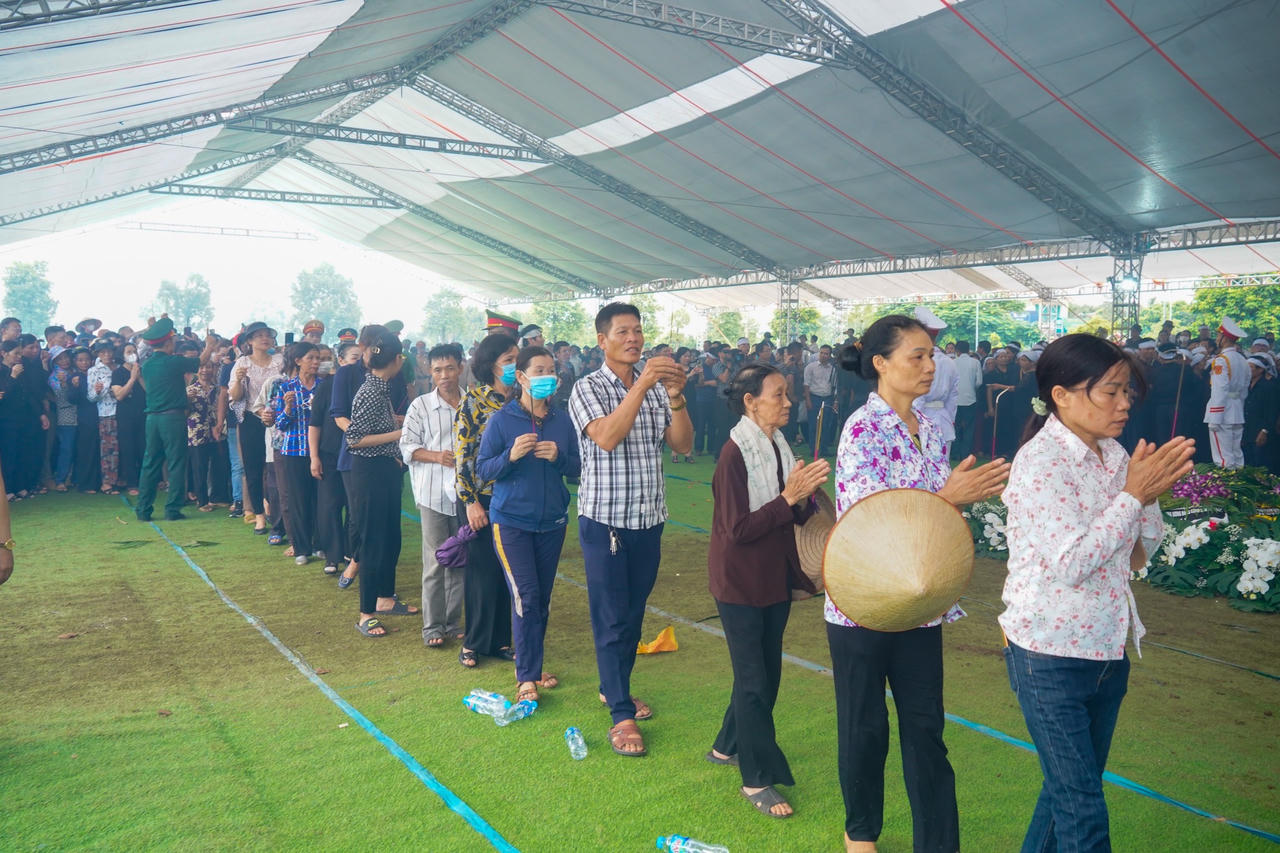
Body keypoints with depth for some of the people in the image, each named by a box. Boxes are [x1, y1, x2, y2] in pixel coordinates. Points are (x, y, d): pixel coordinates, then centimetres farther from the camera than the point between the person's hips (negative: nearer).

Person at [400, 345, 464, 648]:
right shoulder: (421, 405, 0)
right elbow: (407, 446, 0)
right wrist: (437, 456, -15)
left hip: (465, 492, 2)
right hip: (433, 493, -2)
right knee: (435, 563, 1)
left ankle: (454, 622, 23)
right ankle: (432, 626, 11)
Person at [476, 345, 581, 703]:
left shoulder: (563, 419, 1)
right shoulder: (501, 420, -7)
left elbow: (576, 468, 4)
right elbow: (483, 470, -7)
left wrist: (558, 457, -16)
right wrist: (511, 455, -24)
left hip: (552, 520, 4)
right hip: (511, 520, -3)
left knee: (542, 597, 11)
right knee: (526, 597, -8)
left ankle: (533, 667, 26)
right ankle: (527, 677, 3)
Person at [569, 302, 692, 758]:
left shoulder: (656, 387, 6)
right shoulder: (588, 388, -8)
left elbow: (682, 445, -2)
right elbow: (607, 438, -26)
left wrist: (676, 397, -17)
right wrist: (642, 385, -30)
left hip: (648, 519, 5)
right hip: (605, 519, -5)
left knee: (634, 612, 16)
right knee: (612, 617, 0)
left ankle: (614, 687, 35)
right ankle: (621, 715, 8)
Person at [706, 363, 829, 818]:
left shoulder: (779, 448, 5)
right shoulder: (735, 456, -19)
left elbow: (796, 518, 6)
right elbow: (738, 529, -22)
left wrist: (806, 494, -14)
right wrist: (787, 498, -27)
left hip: (775, 580, 8)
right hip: (741, 583, -8)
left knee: (766, 673, 17)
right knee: (753, 680, 0)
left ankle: (727, 746, 36)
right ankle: (756, 780, 12)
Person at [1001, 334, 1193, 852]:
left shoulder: (1113, 454, 4)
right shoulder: (1040, 461, -18)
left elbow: (1140, 554, 10)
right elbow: (1070, 566, -25)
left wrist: (1151, 492, -7)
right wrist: (1134, 493, -21)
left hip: (1107, 651, 7)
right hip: (1050, 658, -7)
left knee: (1072, 787, 20)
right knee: (1082, 809, 1)